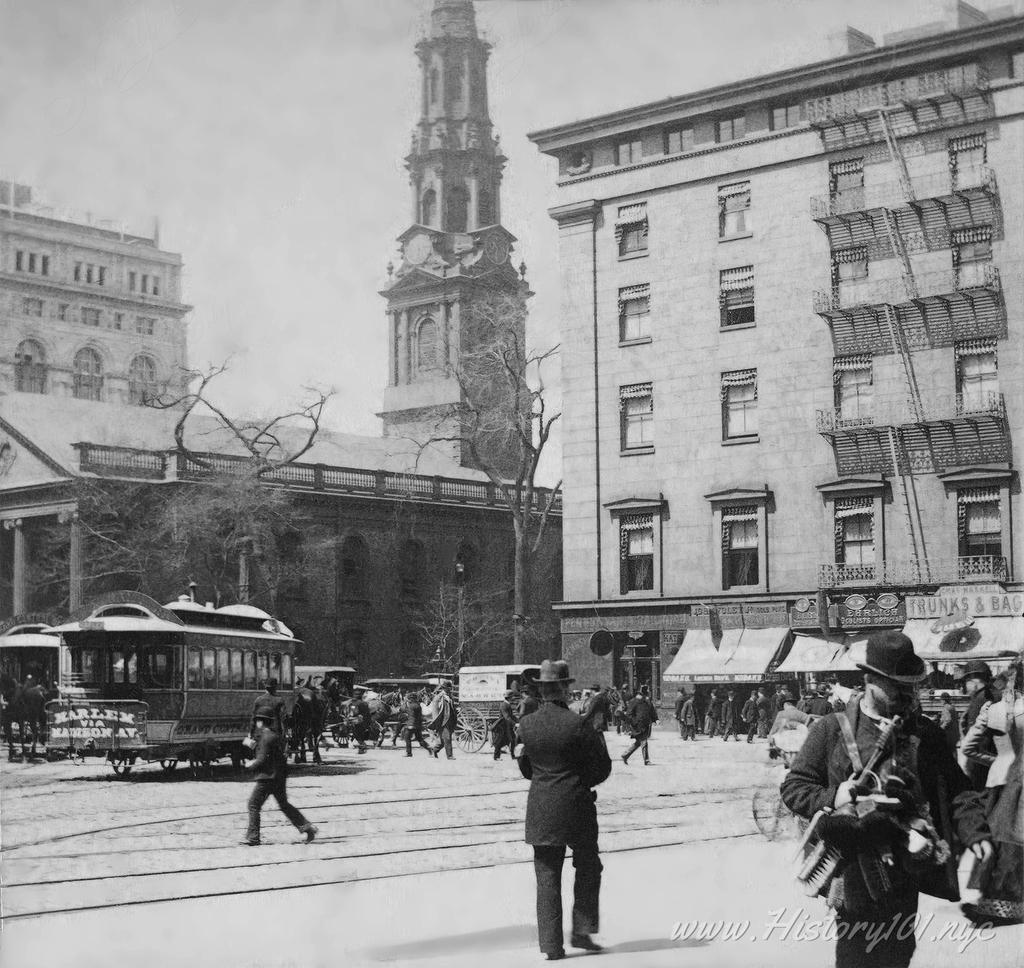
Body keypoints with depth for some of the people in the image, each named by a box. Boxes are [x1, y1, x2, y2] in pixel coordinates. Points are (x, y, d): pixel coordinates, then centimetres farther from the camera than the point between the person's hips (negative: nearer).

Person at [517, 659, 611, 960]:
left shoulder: (526, 725, -1)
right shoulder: (576, 724, -15)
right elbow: (602, 768, -7)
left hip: (540, 811, 3)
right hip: (576, 808, -3)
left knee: (547, 876, 8)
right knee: (588, 868, 17)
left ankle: (551, 944, 6)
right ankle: (582, 930, 13)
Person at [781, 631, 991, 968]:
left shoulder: (925, 734, 11)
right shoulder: (831, 730, 1)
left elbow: (956, 789, 10)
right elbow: (793, 787, 2)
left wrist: (975, 833, -7)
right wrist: (832, 798, -17)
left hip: (905, 877, 3)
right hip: (854, 877, -3)